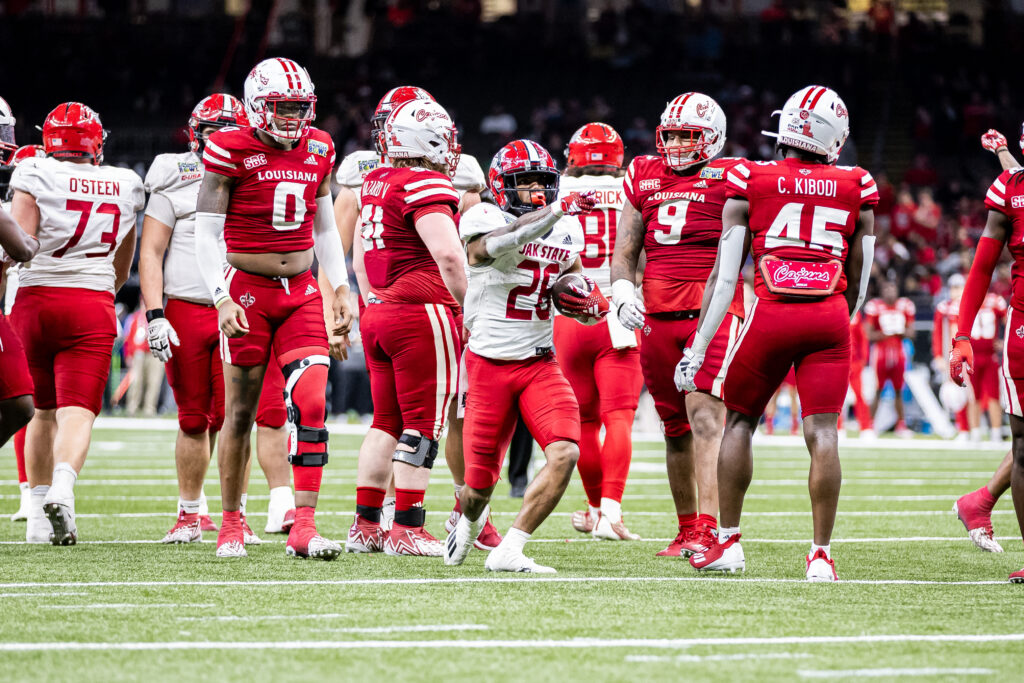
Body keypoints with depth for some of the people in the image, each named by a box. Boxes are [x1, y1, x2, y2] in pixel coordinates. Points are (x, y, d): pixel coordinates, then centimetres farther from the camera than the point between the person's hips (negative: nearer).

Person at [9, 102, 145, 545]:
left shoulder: (35, 176, -3)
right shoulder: (126, 187, 10)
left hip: (36, 299, 0)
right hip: (93, 307, 0)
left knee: (41, 410, 15)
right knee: (77, 411, -7)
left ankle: (39, 516, 19)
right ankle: (62, 485, -34)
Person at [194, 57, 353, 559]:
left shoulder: (317, 151, 7)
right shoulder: (232, 152, -9)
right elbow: (206, 233, -8)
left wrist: (341, 288, 12)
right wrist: (222, 299, -17)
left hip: (300, 292, 4)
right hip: (247, 291, -4)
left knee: (311, 403, -10)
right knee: (241, 412, 3)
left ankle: (304, 527, -11)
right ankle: (230, 524, 16)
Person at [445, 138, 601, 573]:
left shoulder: (567, 232, 8)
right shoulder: (483, 221, -9)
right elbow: (505, 241, -34)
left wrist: (587, 303, -5)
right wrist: (558, 210, -45)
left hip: (540, 364, 4)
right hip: (489, 365, -4)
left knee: (564, 454, -22)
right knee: (479, 484, 4)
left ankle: (508, 552, -13)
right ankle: (469, 520, 42)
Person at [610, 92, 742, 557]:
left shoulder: (730, 180, -1)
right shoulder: (644, 179, 13)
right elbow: (625, 251, 15)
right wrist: (622, 290, 0)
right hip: (658, 316, 5)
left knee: (705, 417, -19)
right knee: (675, 428, 12)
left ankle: (708, 529, -27)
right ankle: (686, 529, 23)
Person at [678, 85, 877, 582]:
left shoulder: (750, 182, 4)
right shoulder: (855, 190, 9)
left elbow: (725, 275, 3)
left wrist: (698, 348, 6)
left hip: (771, 315, -1)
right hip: (830, 317, 1)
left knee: (740, 420, 16)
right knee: (822, 433, -1)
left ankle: (728, 542, 18)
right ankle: (821, 553, -6)